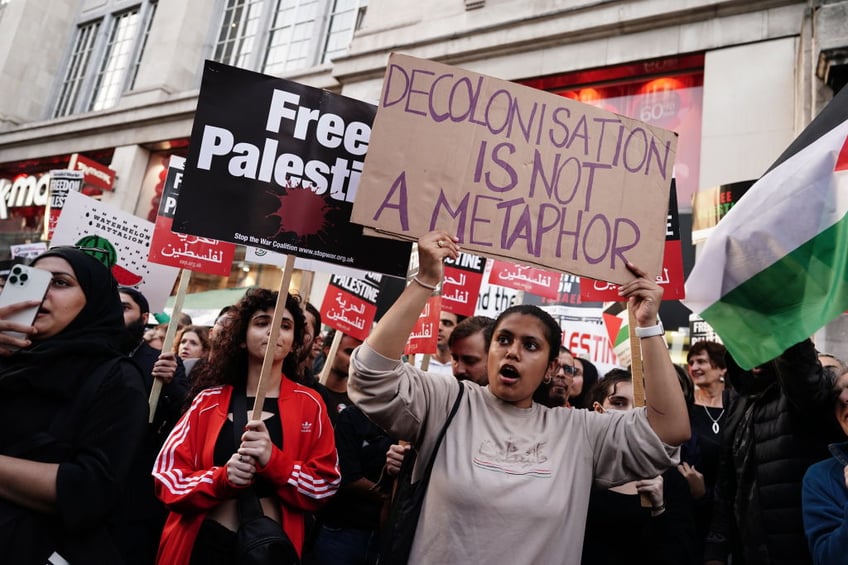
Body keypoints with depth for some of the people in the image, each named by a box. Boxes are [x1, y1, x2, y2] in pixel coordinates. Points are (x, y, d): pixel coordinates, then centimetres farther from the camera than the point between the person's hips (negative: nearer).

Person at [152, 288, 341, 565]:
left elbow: (325, 484, -5)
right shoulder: (210, 400, 0)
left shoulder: (309, 405, -3)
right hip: (202, 542, 1)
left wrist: (273, 461, -22)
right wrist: (221, 478, -20)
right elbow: (167, 476, -2)